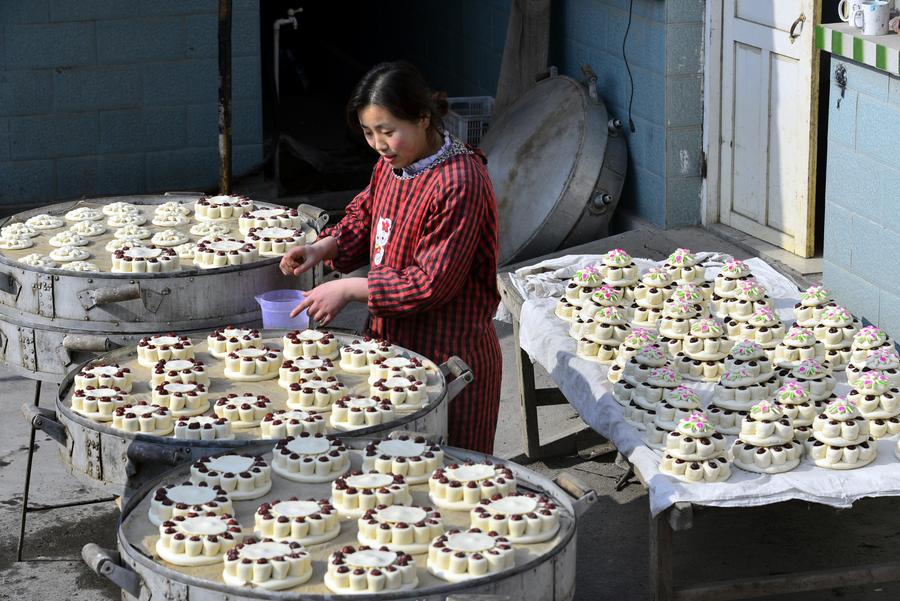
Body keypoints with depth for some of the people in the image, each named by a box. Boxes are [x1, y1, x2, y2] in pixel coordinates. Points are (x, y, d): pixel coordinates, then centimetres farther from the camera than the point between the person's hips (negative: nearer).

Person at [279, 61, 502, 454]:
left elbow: (434, 282, -22)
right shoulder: (390, 165, 6)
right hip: (393, 340, 8)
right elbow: (365, 216, 22)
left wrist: (350, 289, -19)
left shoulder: (459, 183, -21)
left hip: (446, 354, -8)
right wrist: (325, 248, 1)